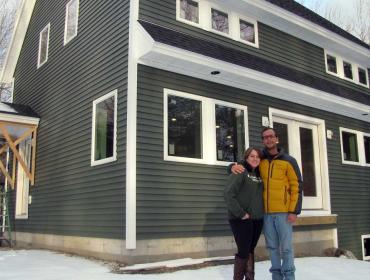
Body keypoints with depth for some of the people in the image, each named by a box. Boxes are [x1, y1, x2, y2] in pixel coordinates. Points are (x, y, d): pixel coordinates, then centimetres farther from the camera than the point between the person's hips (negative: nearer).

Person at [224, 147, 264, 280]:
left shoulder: (259, 174, 14)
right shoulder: (240, 172, -9)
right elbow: (228, 194, -18)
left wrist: (262, 211, 6)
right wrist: (241, 213, -17)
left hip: (257, 219, 7)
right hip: (241, 220, -7)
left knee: (250, 250, 13)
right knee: (243, 251, -4)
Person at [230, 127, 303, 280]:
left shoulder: (288, 161, 0)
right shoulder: (259, 160, 8)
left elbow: (296, 186, -2)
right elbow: (244, 164, 16)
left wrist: (294, 211, -9)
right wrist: (234, 166, -10)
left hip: (283, 212, -3)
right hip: (266, 212, 3)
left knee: (286, 247, 0)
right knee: (272, 247, 10)